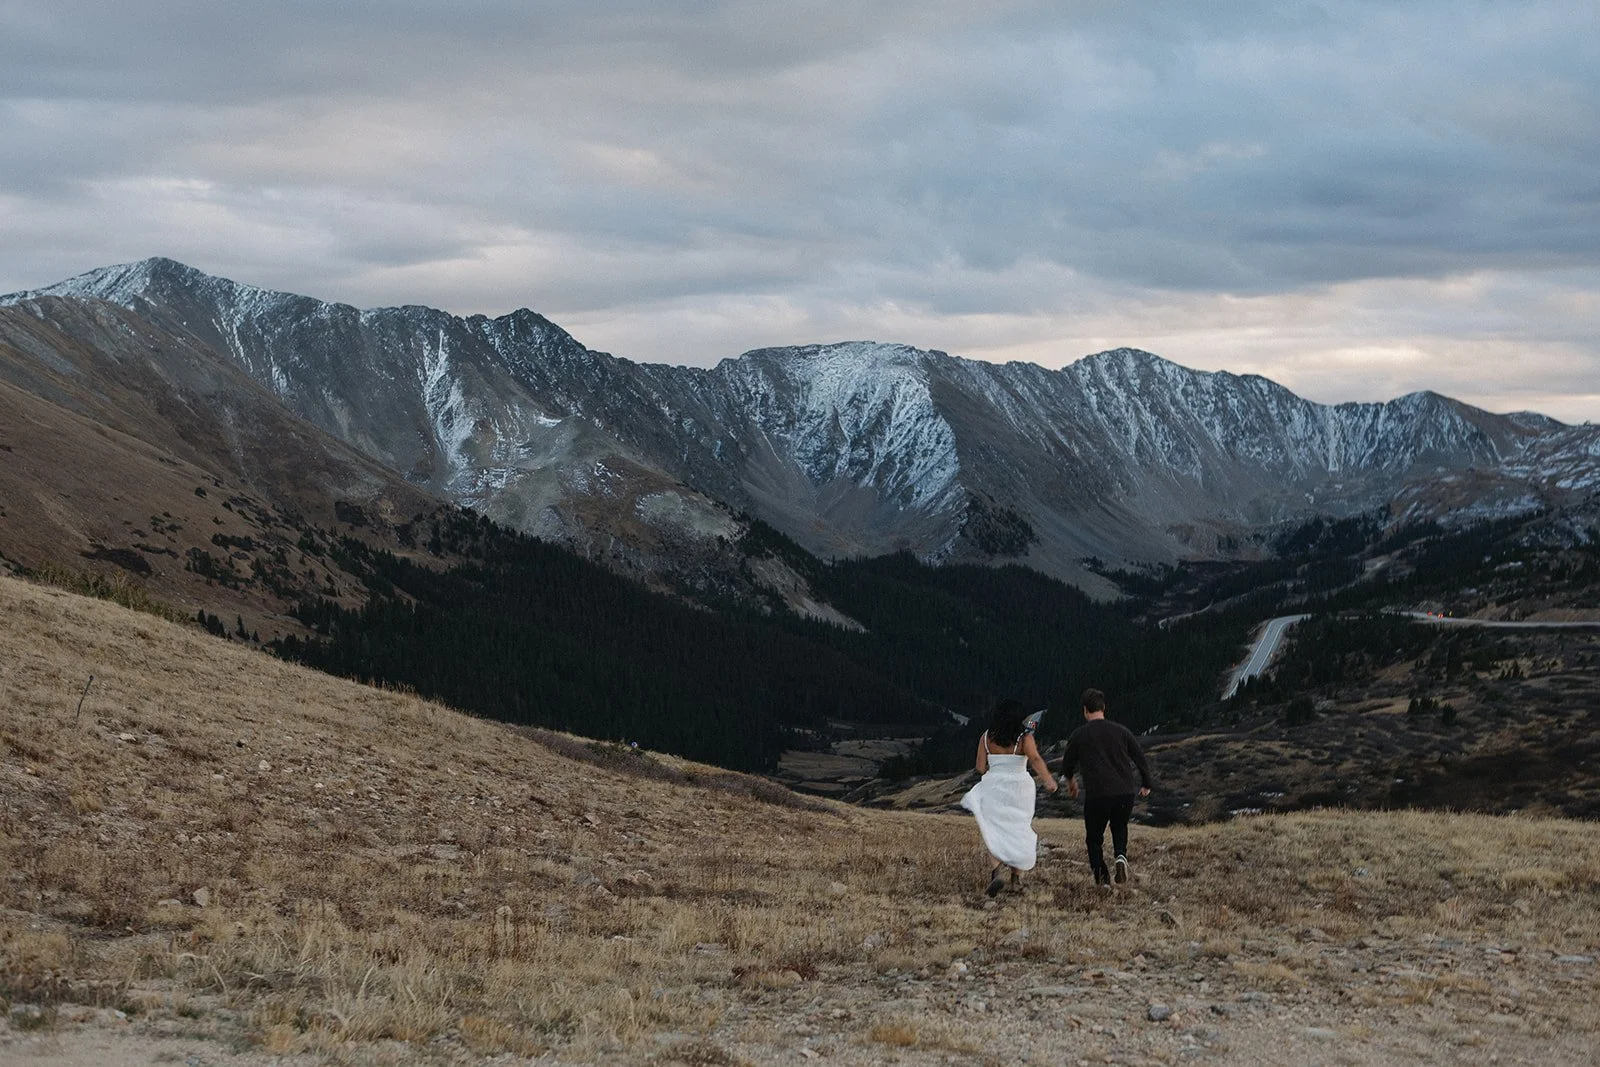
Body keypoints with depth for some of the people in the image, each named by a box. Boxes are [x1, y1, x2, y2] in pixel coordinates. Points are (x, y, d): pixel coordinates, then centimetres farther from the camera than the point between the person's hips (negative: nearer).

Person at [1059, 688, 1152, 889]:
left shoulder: (1079, 735, 1)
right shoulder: (1121, 731, 6)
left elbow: (1067, 764, 14)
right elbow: (1141, 758, 7)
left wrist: (1070, 780, 36)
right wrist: (1146, 784, 21)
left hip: (1096, 795, -2)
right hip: (1125, 792, 3)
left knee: (1094, 837, 15)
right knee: (1120, 827, 27)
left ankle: (1102, 878, 2)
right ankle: (1120, 855, -2)